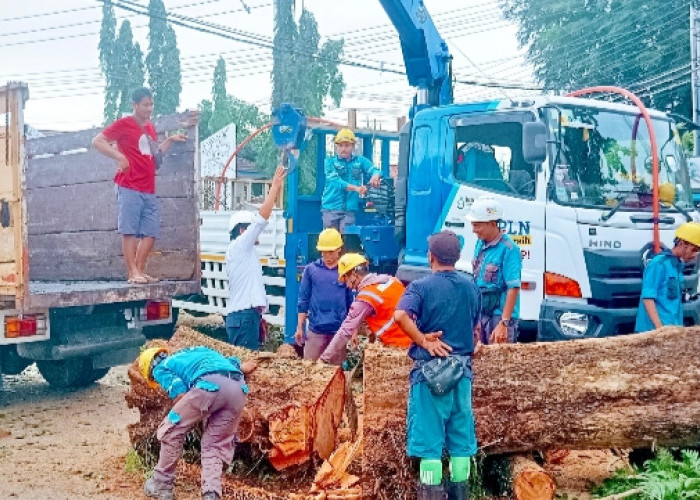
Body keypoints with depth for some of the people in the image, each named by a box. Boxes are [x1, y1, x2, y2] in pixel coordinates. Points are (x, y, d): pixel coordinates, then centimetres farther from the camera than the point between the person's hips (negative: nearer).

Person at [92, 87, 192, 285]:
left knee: (151, 232, 5)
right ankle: (133, 273, -5)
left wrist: (170, 140, 19)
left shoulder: (150, 128, 19)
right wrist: (120, 157, -14)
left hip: (149, 190, 7)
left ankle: (140, 271, 13)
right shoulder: (124, 124, -1)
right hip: (130, 188, -7)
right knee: (129, 231, -6)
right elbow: (97, 141, -5)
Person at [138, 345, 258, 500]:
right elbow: (230, 361, 43)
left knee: (172, 432, 16)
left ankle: (162, 485, 23)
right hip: (239, 389, 6)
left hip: (210, 384, -6)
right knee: (215, 446, 16)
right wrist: (241, 367, 64)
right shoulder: (194, 352, 41)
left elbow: (180, 394, 5)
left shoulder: (160, 368, 23)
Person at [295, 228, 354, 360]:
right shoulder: (311, 270, 1)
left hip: (339, 331, 0)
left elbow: (352, 303, 4)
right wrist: (299, 328, 4)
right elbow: (303, 300, 6)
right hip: (315, 330, 1)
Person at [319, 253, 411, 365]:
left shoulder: (365, 298, -14)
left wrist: (324, 359, -3)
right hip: (413, 339, 8)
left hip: (398, 346, -7)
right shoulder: (391, 280, 6)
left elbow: (346, 331, -11)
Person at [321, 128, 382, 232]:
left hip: (349, 209, 1)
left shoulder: (360, 161, 12)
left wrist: (375, 176, -30)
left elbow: (374, 170, -3)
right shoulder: (330, 162, 4)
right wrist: (356, 188, -28)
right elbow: (335, 181, -12)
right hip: (330, 208, -1)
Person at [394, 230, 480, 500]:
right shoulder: (471, 286, 7)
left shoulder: (421, 286, -8)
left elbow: (400, 316, -25)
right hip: (462, 369, 4)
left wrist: (424, 340, -16)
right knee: (461, 437, 12)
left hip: (430, 370, -4)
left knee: (429, 438, 1)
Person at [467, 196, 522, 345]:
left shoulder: (508, 249, -16)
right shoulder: (480, 244, 7)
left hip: (499, 316, -7)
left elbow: (513, 288, -19)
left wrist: (503, 323, -23)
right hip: (480, 314, 7)